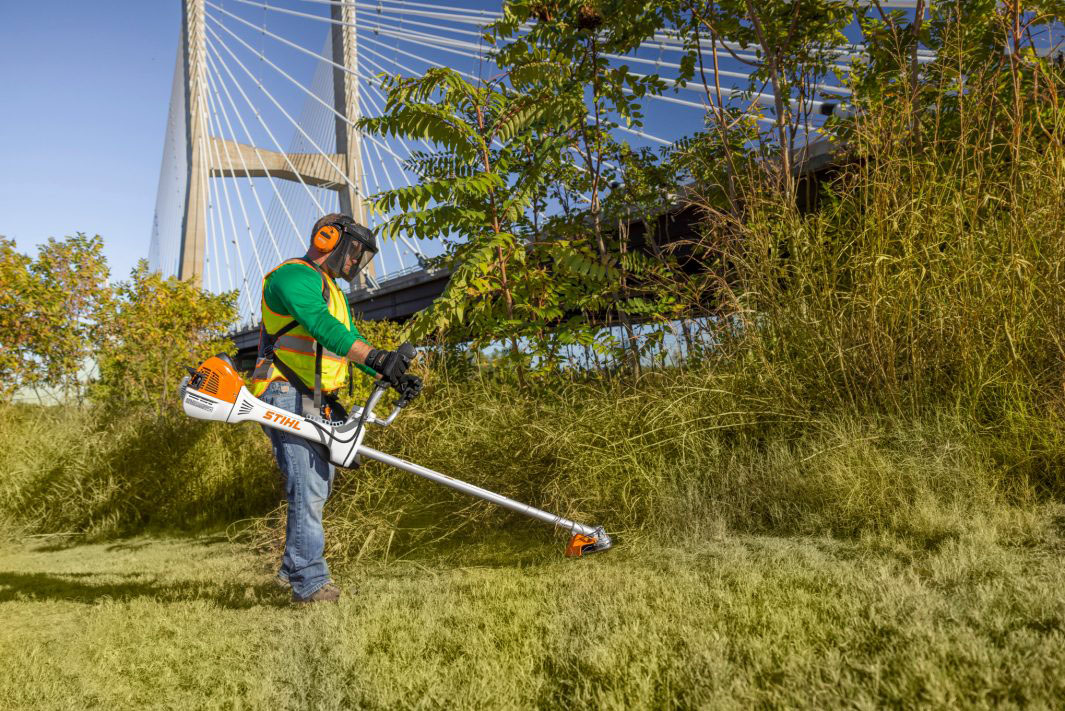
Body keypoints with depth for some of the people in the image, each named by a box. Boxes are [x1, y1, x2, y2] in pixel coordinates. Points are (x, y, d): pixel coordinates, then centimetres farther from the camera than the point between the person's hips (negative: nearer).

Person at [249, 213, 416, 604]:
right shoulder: (294, 274, -9)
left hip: (318, 402, 10)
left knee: (319, 485, 13)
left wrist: (394, 376, 5)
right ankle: (309, 581, -13)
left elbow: (351, 343, 21)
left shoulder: (334, 293, 25)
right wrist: (376, 356, -39)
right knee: (307, 488, -15)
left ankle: (293, 567, 27)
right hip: (286, 397, -10)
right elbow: (321, 326, -27)